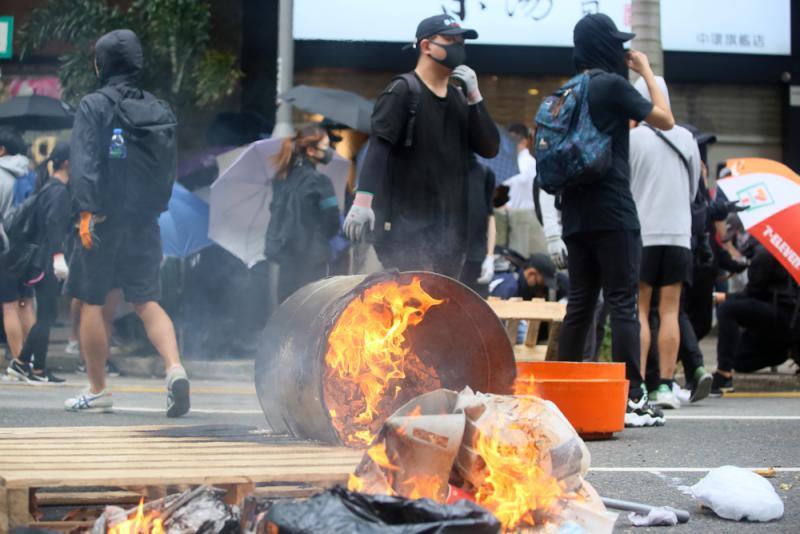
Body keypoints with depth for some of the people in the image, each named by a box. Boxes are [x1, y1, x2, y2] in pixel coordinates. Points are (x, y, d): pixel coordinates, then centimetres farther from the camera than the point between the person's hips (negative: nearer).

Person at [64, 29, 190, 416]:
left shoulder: (93, 106, -5)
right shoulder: (158, 110, 11)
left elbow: (83, 160, -15)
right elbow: (169, 165, 12)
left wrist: (87, 210, -19)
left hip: (102, 220, -4)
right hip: (144, 220, 4)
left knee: (91, 303, 7)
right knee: (147, 301, 7)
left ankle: (97, 391, 13)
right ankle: (175, 368, -16)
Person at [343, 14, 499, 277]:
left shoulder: (459, 98, 15)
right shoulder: (403, 91, -6)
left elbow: (490, 148, 8)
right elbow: (378, 147, -17)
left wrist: (474, 97, -3)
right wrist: (363, 198, -30)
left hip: (450, 228, 7)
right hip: (405, 226, -7)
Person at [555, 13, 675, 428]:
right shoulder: (612, 85, -9)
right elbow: (665, 120, -1)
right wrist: (646, 71, 8)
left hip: (576, 216, 7)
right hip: (612, 214, -7)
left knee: (579, 305, 10)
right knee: (622, 305, -6)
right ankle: (631, 400, -7)